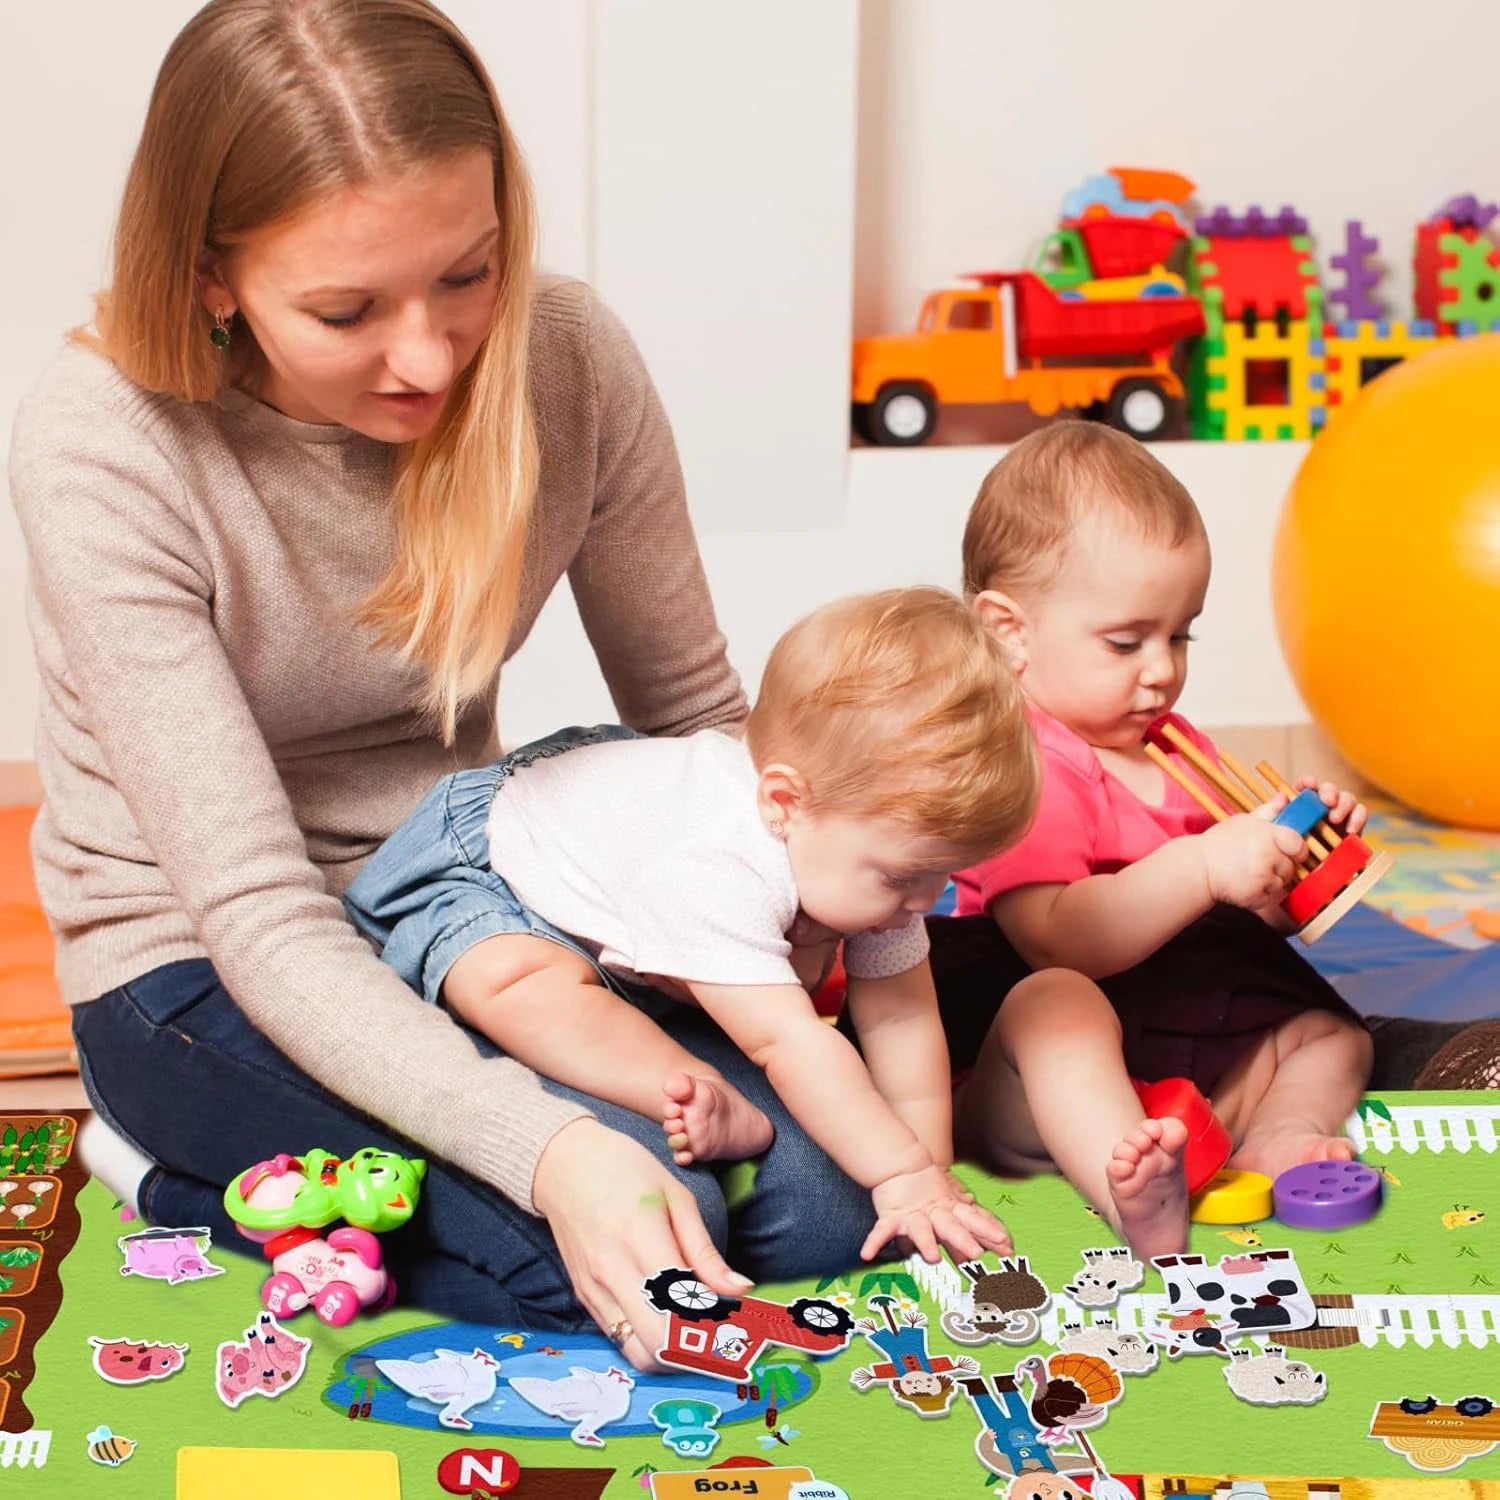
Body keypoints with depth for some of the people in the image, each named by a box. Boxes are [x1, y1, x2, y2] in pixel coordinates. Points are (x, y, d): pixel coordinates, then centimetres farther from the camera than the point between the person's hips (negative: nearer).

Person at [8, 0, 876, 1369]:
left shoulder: (566, 359, -14)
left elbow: (696, 711, 0)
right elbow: (259, 915, -28)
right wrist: (548, 1146, -41)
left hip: (467, 912, 5)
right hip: (204, 964, -5)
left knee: (821, 1203, -12)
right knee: (626, 1236, -25)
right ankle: (185, 1173, 1)